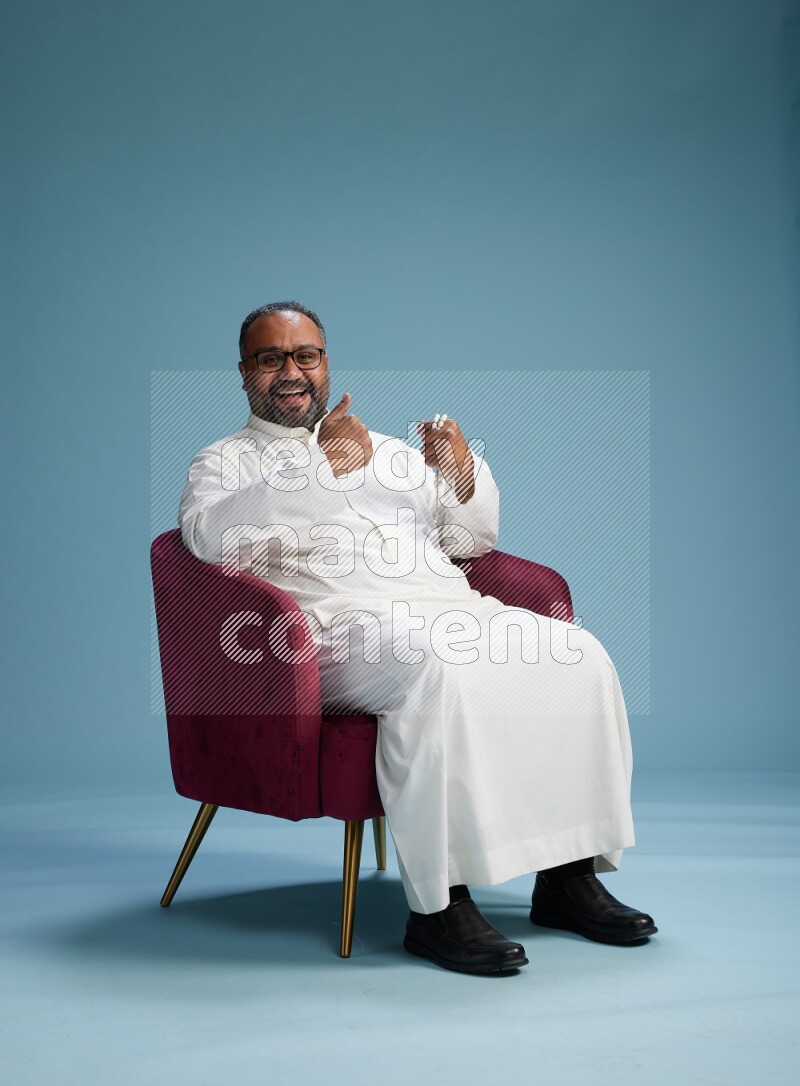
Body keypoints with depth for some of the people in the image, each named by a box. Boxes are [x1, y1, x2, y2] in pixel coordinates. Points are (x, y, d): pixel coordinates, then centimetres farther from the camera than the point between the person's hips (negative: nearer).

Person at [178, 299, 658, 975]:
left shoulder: (387, 450, 30)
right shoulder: (224, 463, 14)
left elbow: (471, 541, 25)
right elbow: (212, 537, -11)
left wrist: (463, 478, 3)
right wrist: (321, 464, -18)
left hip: (451, 609, 6)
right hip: (343, 622, -5)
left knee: (578, 657, -18)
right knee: (440, 668, -37)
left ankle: (567, 876, -11)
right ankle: (438, 905, -32)